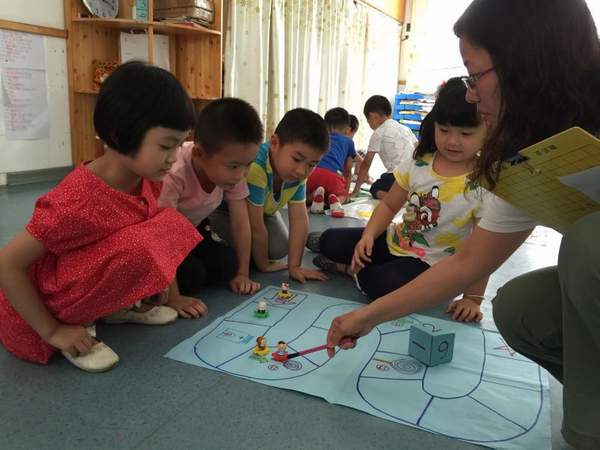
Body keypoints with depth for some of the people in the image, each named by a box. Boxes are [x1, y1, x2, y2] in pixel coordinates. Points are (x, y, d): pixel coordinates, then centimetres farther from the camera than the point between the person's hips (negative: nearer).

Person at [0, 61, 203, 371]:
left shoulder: (146, 181, -8)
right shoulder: (79, 203, -33)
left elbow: (161, 244, 8)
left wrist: (172, 297, 8)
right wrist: (52, 330, -18)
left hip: (80, 280, 8)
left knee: (169, 223, -6)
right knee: (138, 250, -34)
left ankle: (116, 307, 4)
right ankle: (77, 323, -10)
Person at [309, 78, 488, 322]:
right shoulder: (418, 164, -6)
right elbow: (390, 205, 3)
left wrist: (473, 297, -16)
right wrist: (369, 235, -14)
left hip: (431, 263, -4)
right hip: (395, 241, 5)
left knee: (379, 284, -31)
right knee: (331, 242, -4)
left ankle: (351, 268, -3)